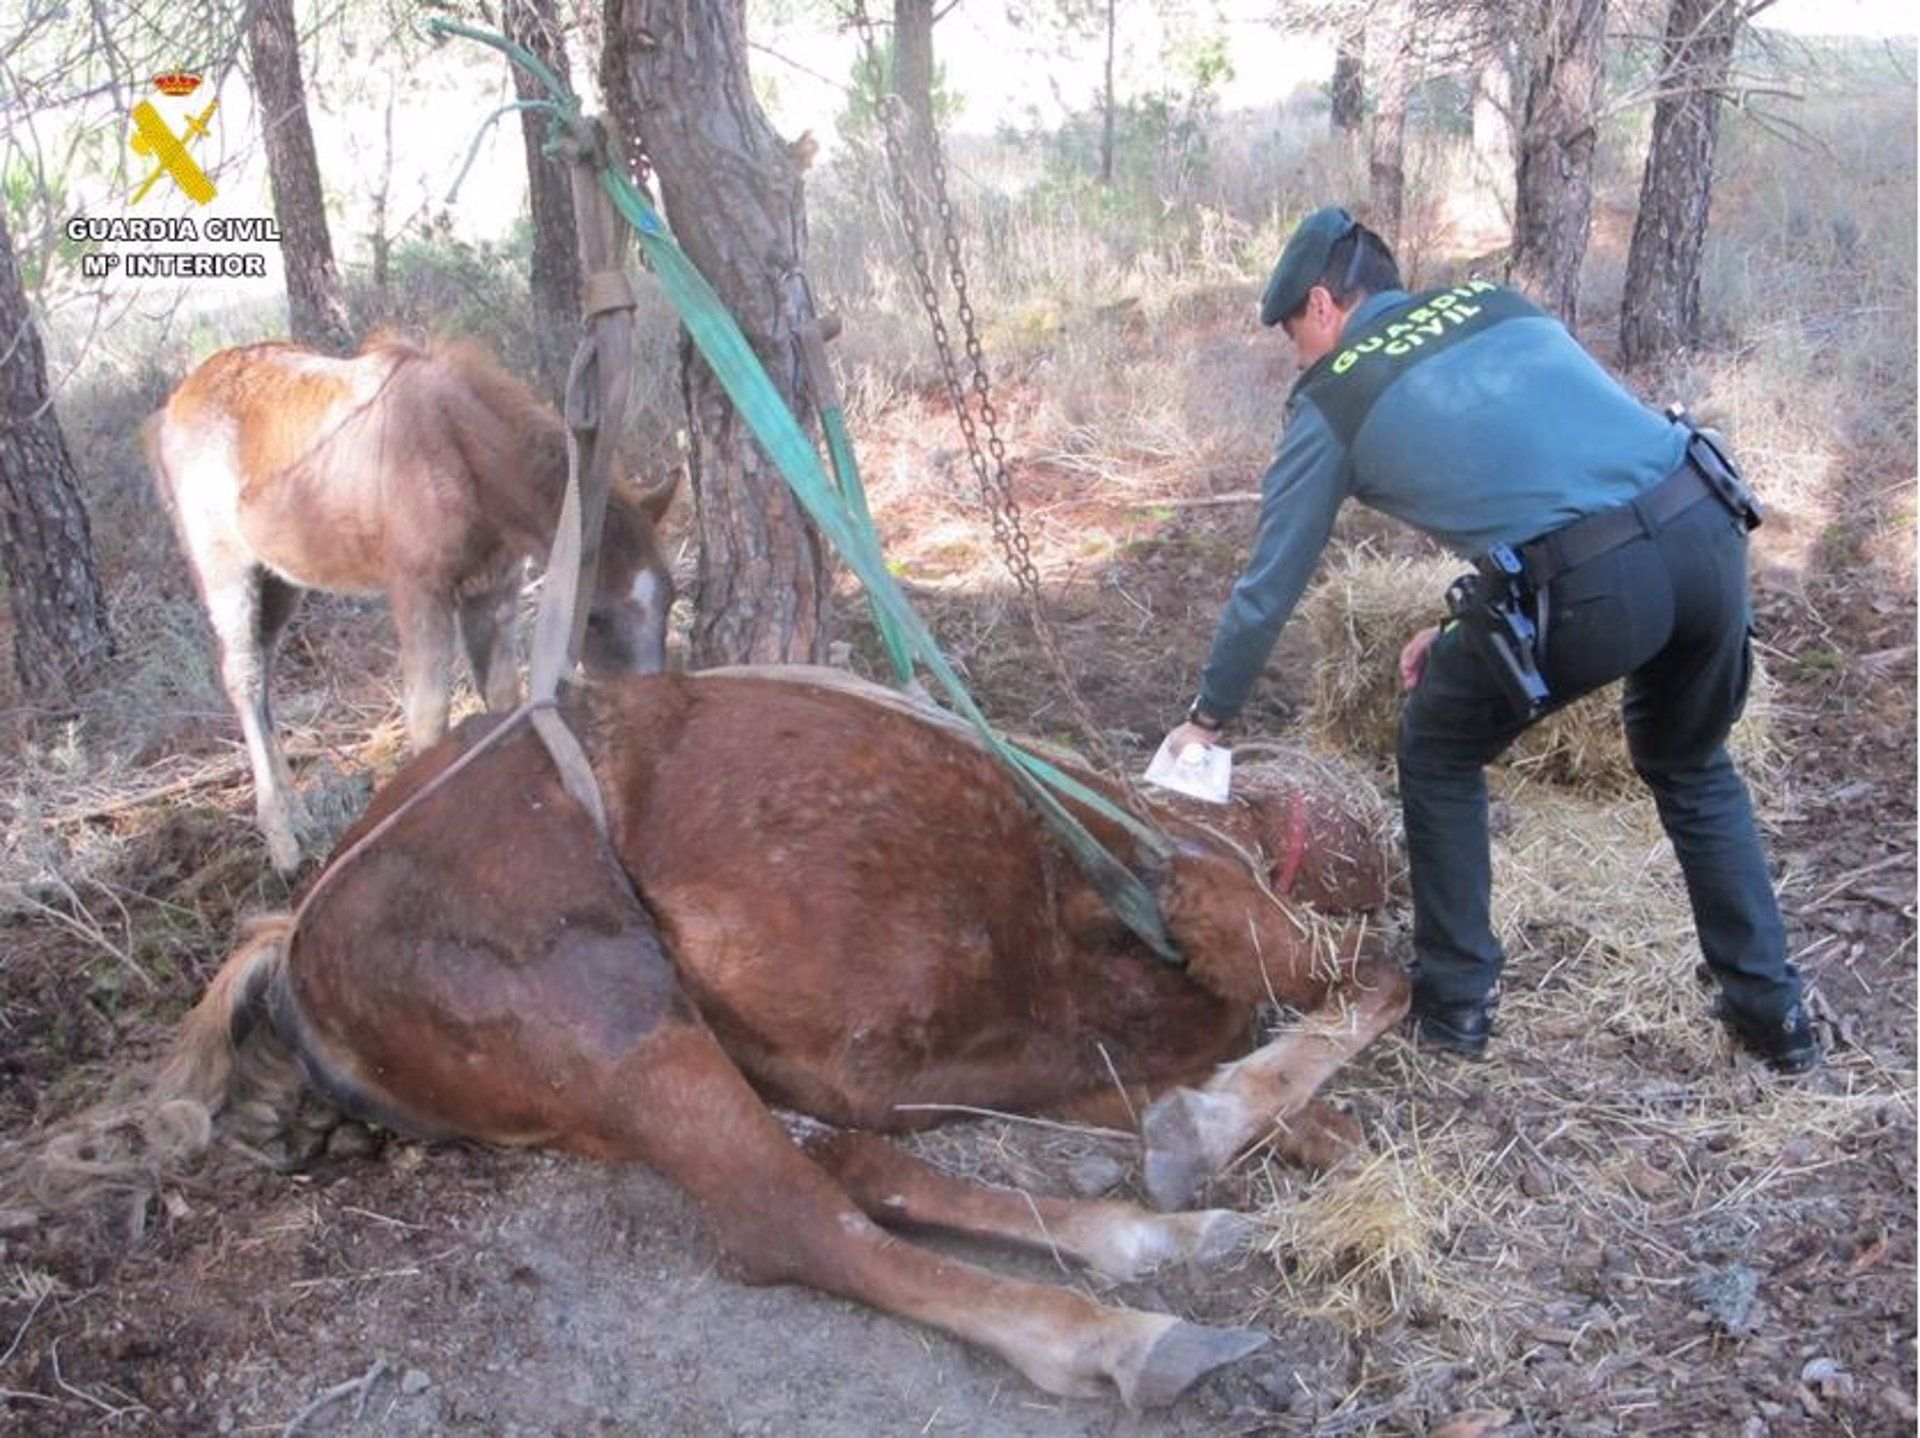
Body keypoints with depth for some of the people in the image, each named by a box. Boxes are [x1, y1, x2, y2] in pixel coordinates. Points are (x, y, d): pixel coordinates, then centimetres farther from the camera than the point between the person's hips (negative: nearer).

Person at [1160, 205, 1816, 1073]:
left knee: (1438, 755, 21)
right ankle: (1772, 1012, 35)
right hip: (1706, 529, 6)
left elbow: (1270, 585, 17)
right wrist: (1469, 626, 33)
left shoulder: (1330, 400, 10)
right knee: (1691, 769, 31)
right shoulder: (1494, 303, 25)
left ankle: (1454, 1004, 27)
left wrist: (1209, 716, 30)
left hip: (1588, 587, -6)